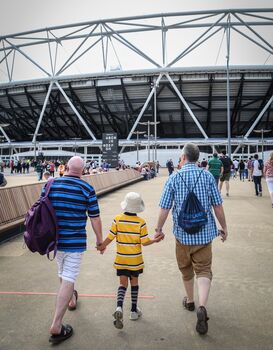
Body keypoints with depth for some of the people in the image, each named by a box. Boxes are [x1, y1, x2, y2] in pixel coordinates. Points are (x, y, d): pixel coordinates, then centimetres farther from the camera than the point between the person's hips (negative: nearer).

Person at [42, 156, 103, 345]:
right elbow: (95, 218, -8)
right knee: (68, 279, 1)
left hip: (55, 239, 5)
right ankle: (56, 327, 3)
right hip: (75, 241, -4)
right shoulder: (87, 189, -10)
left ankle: (71, 299, 49)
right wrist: (100, 239, 5)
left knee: (63, 273, 26)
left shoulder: (50, 184, -2)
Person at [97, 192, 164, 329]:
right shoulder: (141, 222, -11)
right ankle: (134, 310, 27)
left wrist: (102, 246, 11)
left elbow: (110, 237, -6)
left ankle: (119, 307, -16)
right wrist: (156, 240, 6)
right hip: (135, 259, 0)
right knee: (134, 282, 16)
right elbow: (145, 242, -10)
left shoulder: (117, 219, -9)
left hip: (121, 259, 0)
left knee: (123, 283, 7)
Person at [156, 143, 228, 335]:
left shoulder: (174, 178, -6)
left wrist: (159, 228, 7)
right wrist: (224, 227, 10)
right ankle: (202, 307, -15)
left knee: (186, 269, 19)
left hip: (182, 232, 1)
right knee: (204, 269, 4)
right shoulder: (207, 176, -4)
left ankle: (190, 301, 38)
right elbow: (217, 206, -2)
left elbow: (164, 208, -6)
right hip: (205, 232, 0)